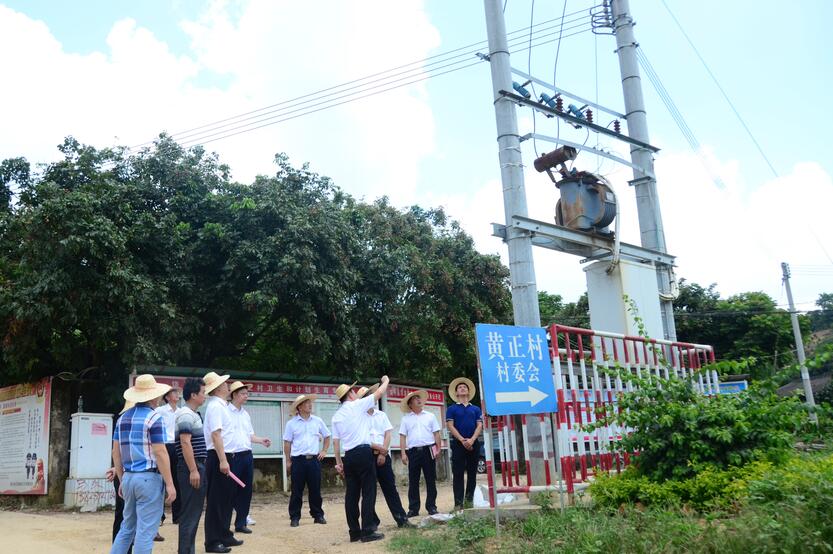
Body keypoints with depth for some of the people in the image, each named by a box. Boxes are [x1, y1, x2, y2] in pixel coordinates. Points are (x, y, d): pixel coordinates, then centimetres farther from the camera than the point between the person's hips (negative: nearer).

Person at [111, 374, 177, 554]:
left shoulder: (123, 417, 10)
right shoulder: (153, 418, -11)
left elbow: (116, 452, 12)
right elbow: (160, 453, -15)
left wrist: (122, 480, 19)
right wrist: (170, 484, -12)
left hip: (128, 477, 7)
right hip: (149, 478, -7)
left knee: (127, 527, 19)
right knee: (146, 530, -1)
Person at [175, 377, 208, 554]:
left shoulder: (192, 414, 18)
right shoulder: (186, 414, -14)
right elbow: (185, 443, -22)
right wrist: (193, 470, -24)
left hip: (196, 466, 10)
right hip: (191, 468, -10)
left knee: (193, 512, 15)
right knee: (190, 513, -6)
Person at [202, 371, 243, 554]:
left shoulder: (221, 405, 15)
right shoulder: (215, 406, -15)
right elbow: (216, 434, -22)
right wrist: (222, 460, -25)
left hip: (225, 457, 10)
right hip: (218, 457, -10)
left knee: (227, 497, 16)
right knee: (215, 500, -3)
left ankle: (225, 535, 27)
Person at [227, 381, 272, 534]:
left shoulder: (246, 414, 16)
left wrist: (261, 440, 4)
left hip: (247, 456, 7)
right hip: (233, 457, -7)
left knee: (246, 490, 8)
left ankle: (241, 523, 18)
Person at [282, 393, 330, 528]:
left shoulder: (318, 421, 6)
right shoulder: (291, 423, -1)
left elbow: (327, 436, 18)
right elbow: (287, 443, 2)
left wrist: (324, 451, 8)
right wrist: (288, 461, 0)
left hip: (314, 460, 2)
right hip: (298, 460, -2)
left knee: (315, 489, 7)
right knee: (297, 491, 2)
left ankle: (318, 515, 18)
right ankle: (294, 517, 10)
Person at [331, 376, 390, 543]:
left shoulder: (336, 416, 14)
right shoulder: (357, 405, -2)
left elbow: (336, 441, 12)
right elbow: (379, 393, 5)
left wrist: (338, 462, 16)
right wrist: (386, 381, 23)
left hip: (349, 456, 6)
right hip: (363, 452, -6)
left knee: (352, 494, 8)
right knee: (368, 492, -4)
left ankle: (354, 532, 12)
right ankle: (367, 531, -7)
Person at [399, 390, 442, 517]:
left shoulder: (430, 416, 10)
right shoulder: (406, 418, 9)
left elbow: (436, 434, 8)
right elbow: (402, 436, 5)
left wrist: (438, 449, -1)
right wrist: (403, 454, -3)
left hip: (428, 450, 0)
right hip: (413, 451, 0)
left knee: (431, 480, 3)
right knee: (413, 481, 2)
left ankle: (431, 506, 10)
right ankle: (413, 508, 8)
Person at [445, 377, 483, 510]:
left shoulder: (476, 409, 14)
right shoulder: (452, 409, 8)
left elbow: (479, 426, 4)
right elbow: (450, 426, -3)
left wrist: (471, 440, -13)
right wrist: (463, 440, -14)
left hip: (473, 444, 3)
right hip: (458, 444, -2)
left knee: (472, 473, 4)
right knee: (458, 474, -4)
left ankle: (469, 500, 11)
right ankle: (458, 503, -5)